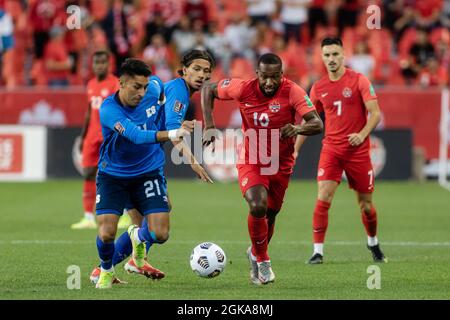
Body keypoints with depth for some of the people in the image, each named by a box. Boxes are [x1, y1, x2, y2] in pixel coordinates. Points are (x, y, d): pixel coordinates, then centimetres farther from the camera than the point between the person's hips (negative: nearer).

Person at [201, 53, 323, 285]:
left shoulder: (292, 92, -18)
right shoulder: (243, 89, -15)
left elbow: (317, 124, -25)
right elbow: (208, 90, 1)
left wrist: (298, 128, -47)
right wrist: (209, 126, -9)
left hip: (281, 165, 2)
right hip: (250, 162, -1)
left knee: (269, 215, 13)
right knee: (258, 207, -24)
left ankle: (256, 253, 44)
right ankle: (262, 260, -4)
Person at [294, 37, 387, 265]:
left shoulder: (359, 81, -4)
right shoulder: (318, 88, 6)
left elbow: (375, 113, -7)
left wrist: (362, 134, -24)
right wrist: (295, 150, 10)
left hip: (358, 150, -2)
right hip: (331, 149, 2)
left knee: (365, 204, 7)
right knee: (322, 199, -14)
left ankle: (373, 243, 34)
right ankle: (318, 251, -10)